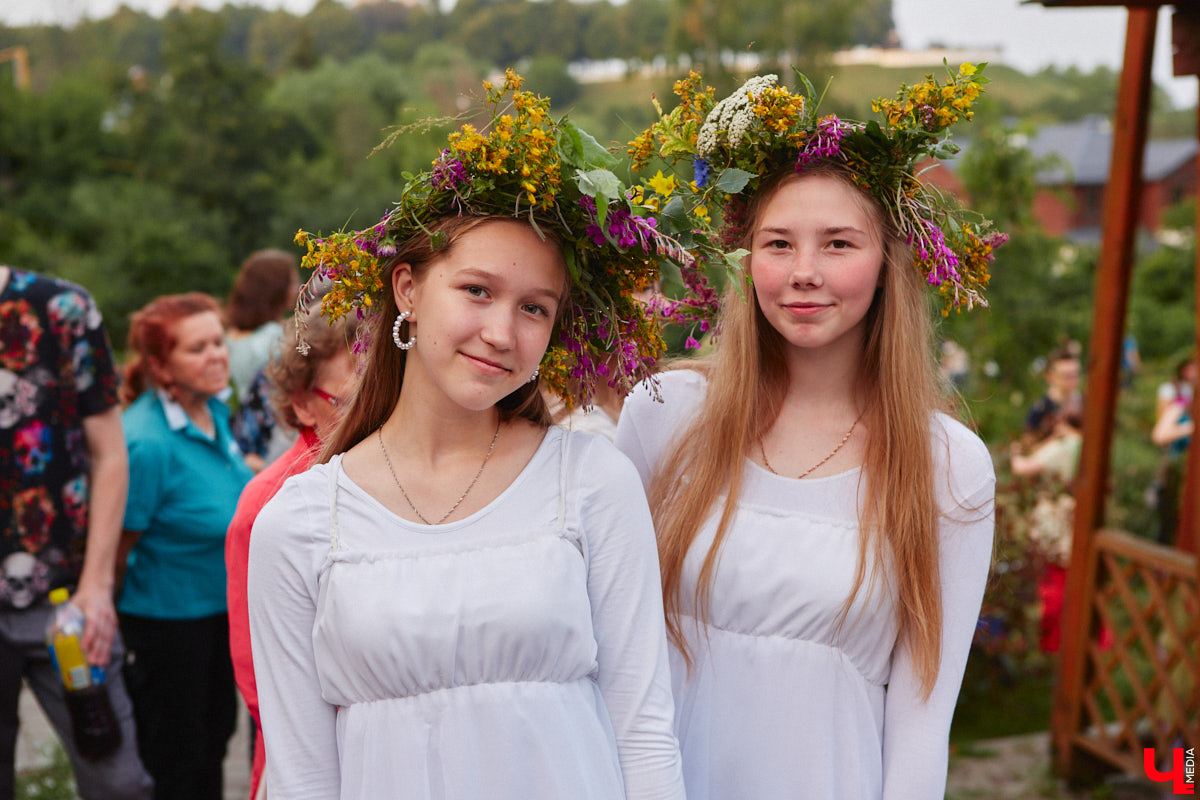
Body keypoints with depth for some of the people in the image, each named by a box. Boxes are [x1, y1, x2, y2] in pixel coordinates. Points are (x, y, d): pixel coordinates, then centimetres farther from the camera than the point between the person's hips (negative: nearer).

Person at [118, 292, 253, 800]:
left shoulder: (213, 410, -2)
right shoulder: (147, 442, -28)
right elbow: (120, 542, -20)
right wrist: (108, 623, -12)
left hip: (221, 603, 8)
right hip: (166, 618, -8)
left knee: (216, 730, 23)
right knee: (176, 759, 9)